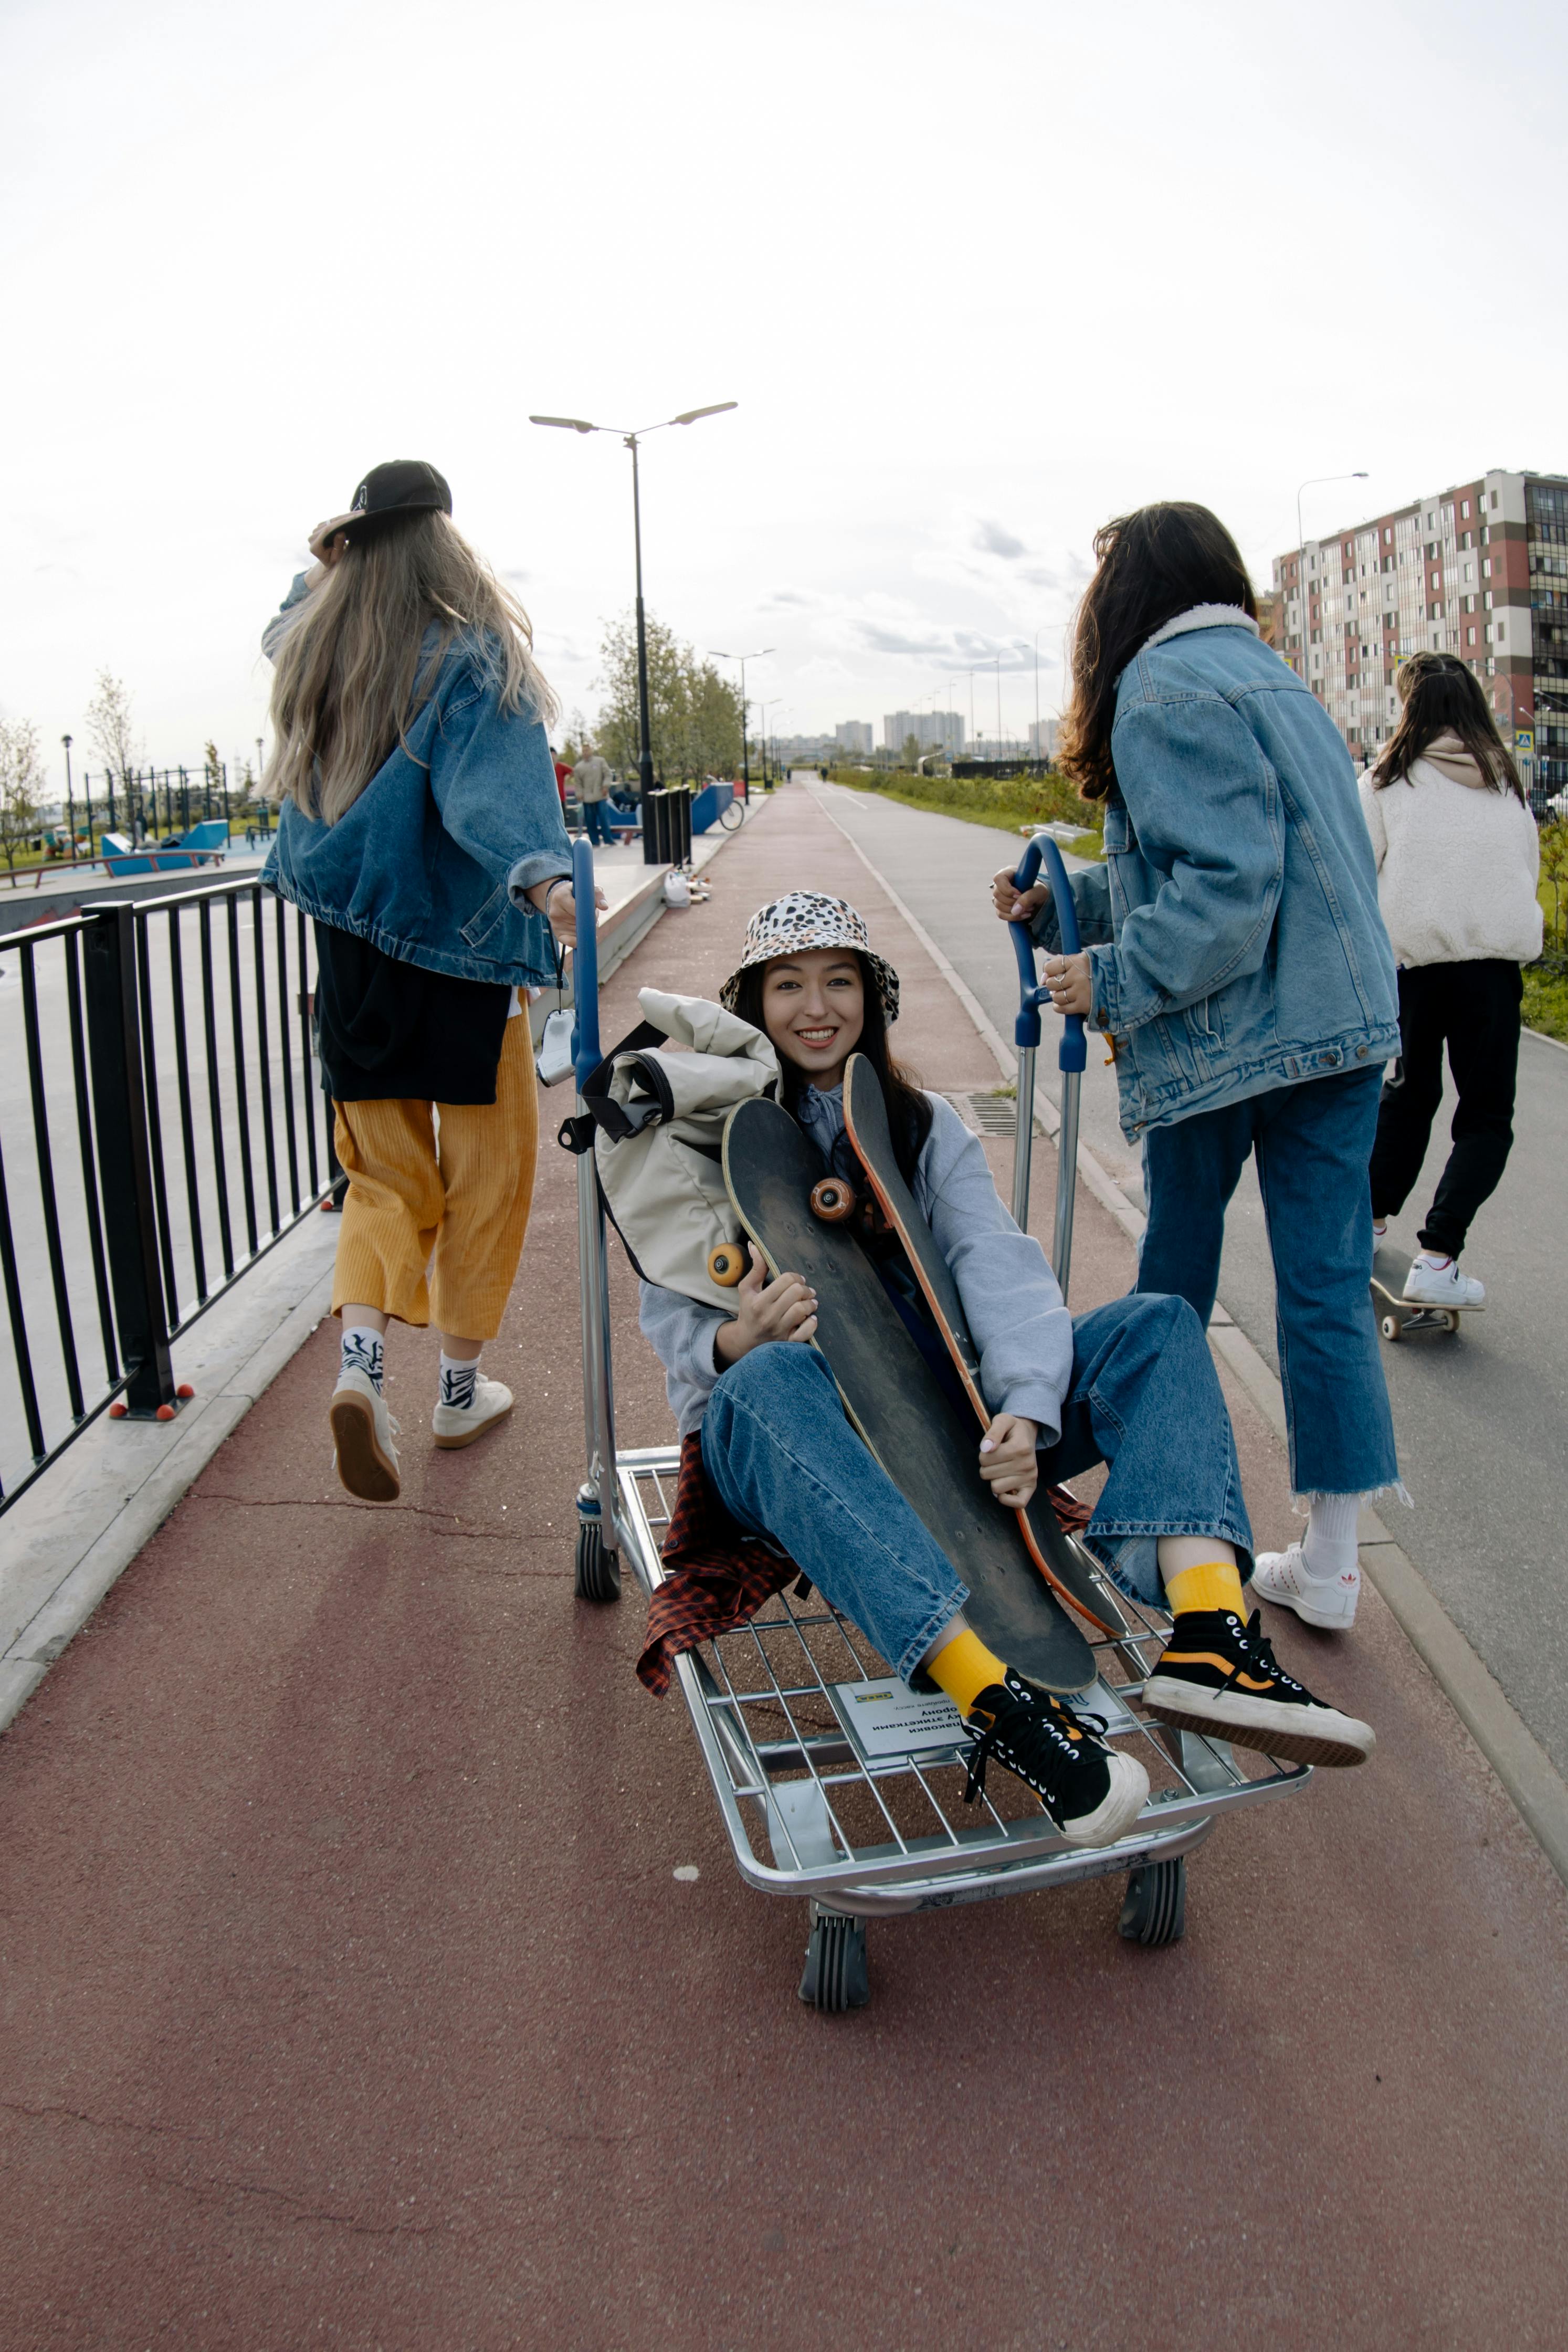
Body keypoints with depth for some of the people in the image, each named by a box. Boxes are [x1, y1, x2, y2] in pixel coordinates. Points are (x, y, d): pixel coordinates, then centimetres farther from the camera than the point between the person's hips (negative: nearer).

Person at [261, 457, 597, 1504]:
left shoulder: (312, 652, 8)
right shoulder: (472, 660, -8)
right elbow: (495, 778, -29)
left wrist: (319, 566, 30)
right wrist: (541, 871, -43)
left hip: (351, 949, 5)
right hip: (460, 951, -5)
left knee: (386, 1170, 15)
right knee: (486, 1166, 10)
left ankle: (360, 1359, -7)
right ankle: (461, 1385, 20)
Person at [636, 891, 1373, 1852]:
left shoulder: (927, 1126, 15)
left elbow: (1000, 1268, -4)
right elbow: (672, 1323, 1)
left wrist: (1025, 1410, -24)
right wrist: (733, 1342, -25)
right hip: (774, 1440, -3)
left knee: (1158, 1325, -14)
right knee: (773, 1378, -40)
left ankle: (1209, 1630, -40)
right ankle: (1000, 1702, -55)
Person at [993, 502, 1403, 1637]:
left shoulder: (1166, 684, -9)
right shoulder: (1274, 678, 19)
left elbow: (1226, 882, -20)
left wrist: (1116, 980, -12)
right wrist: (1067, 902, 20)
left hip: (1225, 1030, -7)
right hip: (1347, 1018, 7)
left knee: (1179, 1261, 12)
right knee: (1327, 1278, 6)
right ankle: (1329, 1561, 11)